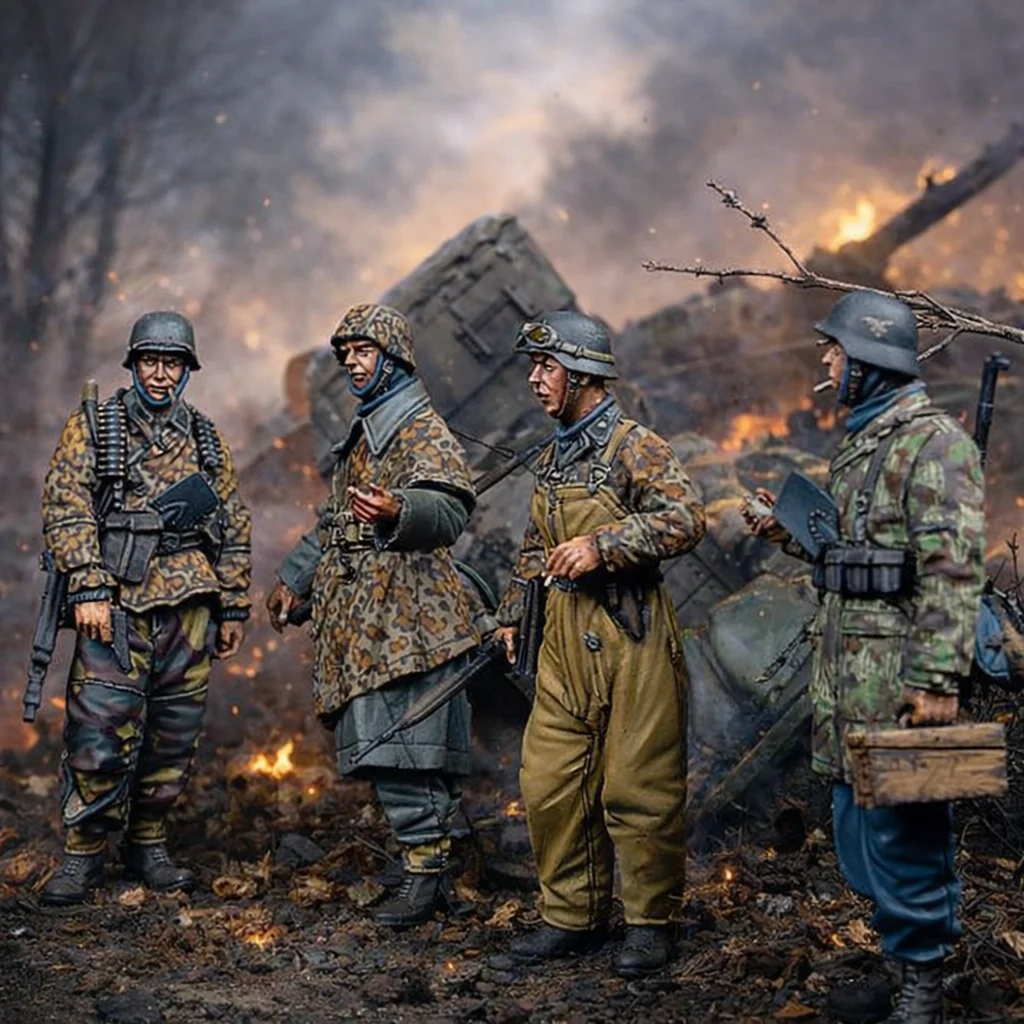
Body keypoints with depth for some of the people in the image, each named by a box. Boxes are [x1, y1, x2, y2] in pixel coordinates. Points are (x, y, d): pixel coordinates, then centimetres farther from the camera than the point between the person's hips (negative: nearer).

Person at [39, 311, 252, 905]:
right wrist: (87, 589, -15)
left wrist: (235, 608, 11)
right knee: (101, 734, -8)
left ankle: (149, 844, 20)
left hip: (189, 605, 4)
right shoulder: (92, 427, 5)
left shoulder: (206, 439, 16)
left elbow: (234, 527, 17)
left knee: (175, 735, 6)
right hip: (116, 603, -4)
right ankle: (84, 854, 4)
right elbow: (66, 510, -4)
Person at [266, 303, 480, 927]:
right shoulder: (363, 433, 24)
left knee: (409, 748, -12)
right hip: (365, 624, 9)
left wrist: (397, 511, -38)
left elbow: (451, 510, -20)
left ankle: (428, 872, -7)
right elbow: (336, 522, 33)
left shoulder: (423, 429, -5)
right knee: (382, 748, 8)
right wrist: (296, 578, 31)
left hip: (408, 619, -9)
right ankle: (426, 866, 15)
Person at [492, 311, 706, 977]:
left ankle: (651, 924, 12)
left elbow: (687, 518, -20)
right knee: (549, 784, 8)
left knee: (636, 787, -1)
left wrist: (603, 545, -24)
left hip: (629, 635, -8)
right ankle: (573, 917, 21)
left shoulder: (635, 448, -8)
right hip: (565, 635, 8)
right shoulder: (553, 457, 16)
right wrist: (512, 614, 22)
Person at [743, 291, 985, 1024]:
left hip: (898, 670, -10)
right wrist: (788, 532, 14)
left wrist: (938, 679, -24)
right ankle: (933, 932, 30)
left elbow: (954, 569, -19)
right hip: (846, 669, 10)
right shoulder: (861, 441, 17)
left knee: (901, 824, -4)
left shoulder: (933, 442, -13)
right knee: (856, 818, 16)